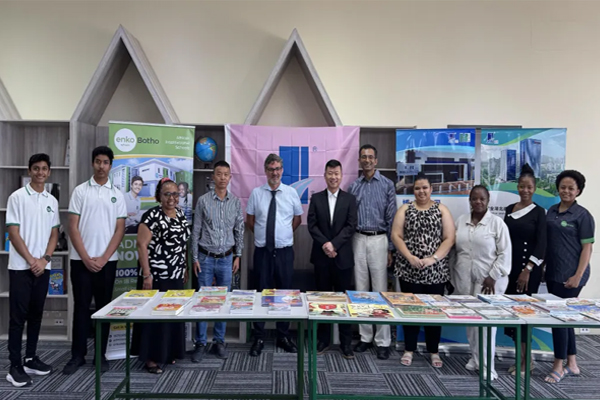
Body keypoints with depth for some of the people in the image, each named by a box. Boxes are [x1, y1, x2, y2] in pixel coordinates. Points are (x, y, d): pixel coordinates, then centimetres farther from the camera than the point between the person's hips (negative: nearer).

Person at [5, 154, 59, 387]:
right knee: (18, 317, 0)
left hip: (43, 268, 5)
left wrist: (44, 259, -3)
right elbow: (13, 233, -9)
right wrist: (31, 260, -12)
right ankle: (15, 367, 7)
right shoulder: (17, 197, -6)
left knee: (36, 315, 12)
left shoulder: (52, 201, 9)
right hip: (21, 267, -5)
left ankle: (30, 359, 23)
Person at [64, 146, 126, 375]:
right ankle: (77, 355, 17)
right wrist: (86, 258, -9)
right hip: (81, 259, -1)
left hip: (107, 260, 1)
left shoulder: (117, 194, 4)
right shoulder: (80, 191, 2)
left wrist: (104, 258, -7)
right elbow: (73, 228, -2)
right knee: (81, 306, 6)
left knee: (104, 307, 8)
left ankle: (100, 354, 18)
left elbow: (120, 230, 2)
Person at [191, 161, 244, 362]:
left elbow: (239, 230, 7)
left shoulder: (236, 202, 3)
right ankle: (200, 343, 14)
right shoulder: (203, 201, -3)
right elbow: (196, 231, -1)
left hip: (226, 258, 2)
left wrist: (238, 256, 5)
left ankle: (219, 341, 21)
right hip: (206, 258, -2)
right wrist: (195, 258, -3)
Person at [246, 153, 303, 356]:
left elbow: (298, 218, 12)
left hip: (284, 251, 1)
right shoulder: (256, 193, 0)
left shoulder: (291, 192, 1)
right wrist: (262, 233, 6)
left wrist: (285, 234, 10)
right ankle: (258, 338, 19)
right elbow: (249, 220, 9)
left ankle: (283, 337, 25)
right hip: (262, 251, -1)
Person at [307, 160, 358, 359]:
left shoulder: (350, 199, 4)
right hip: (321, 256, 1)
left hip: (343, 256, -1)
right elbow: (312, 224, -1)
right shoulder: (316, 198, 7)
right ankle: (323, 340, 20)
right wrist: (324, 243, -14)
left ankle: (346, 343, 14)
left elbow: (351, 226, -5)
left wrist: (334, 244, -15)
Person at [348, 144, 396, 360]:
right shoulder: (353, 186, 9)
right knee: (361, 289, 8)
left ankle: (383, 341, 8)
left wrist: (390, 248, -4)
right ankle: (365, 337, 19)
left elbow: (391, 218, 0)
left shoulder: (387, 185, 2)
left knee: (380, 290, -1)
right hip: (358, 239, 3)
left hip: (378, 239, -3)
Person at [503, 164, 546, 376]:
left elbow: (541, 244, -10)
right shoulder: (509, 209, 9)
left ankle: (526, 360, 12)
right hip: (510, 266, 5)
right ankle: (523, 357, 20)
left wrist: (527, 270, -18)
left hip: (529, 269, -5)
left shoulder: (538, 212, -4)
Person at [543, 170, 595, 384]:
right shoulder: (551, 211, 9)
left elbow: (587, 247, -9)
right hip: (552, 273, 6)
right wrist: (543, 266, 11)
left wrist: (578, 276, -16)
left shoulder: (582, 215, -7)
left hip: (570, 275, -6)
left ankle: (559, 365, 10)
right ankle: (572, 364, 26)